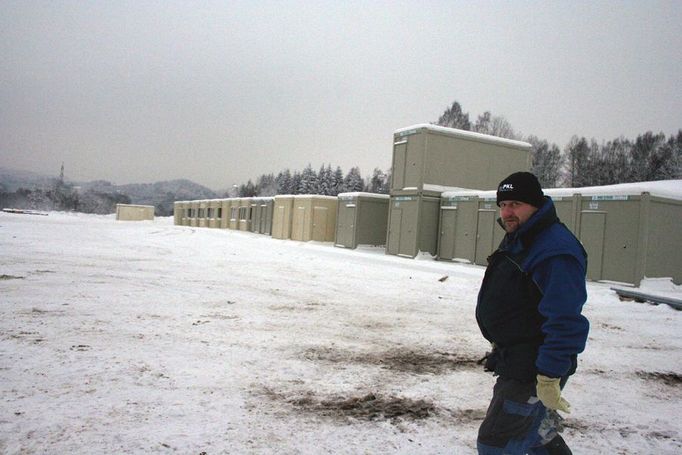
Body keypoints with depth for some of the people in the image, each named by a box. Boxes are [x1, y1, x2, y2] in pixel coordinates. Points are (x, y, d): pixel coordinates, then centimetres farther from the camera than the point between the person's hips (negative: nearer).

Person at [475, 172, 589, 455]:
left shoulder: (556, 250, -25)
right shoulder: (514, 241, 9)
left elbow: (565, 321, -30)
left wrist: (549, 378, -28)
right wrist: (499, 345, 25)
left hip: (534, 370, -10)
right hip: (513, 361, 10)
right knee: (535, 431, 28)